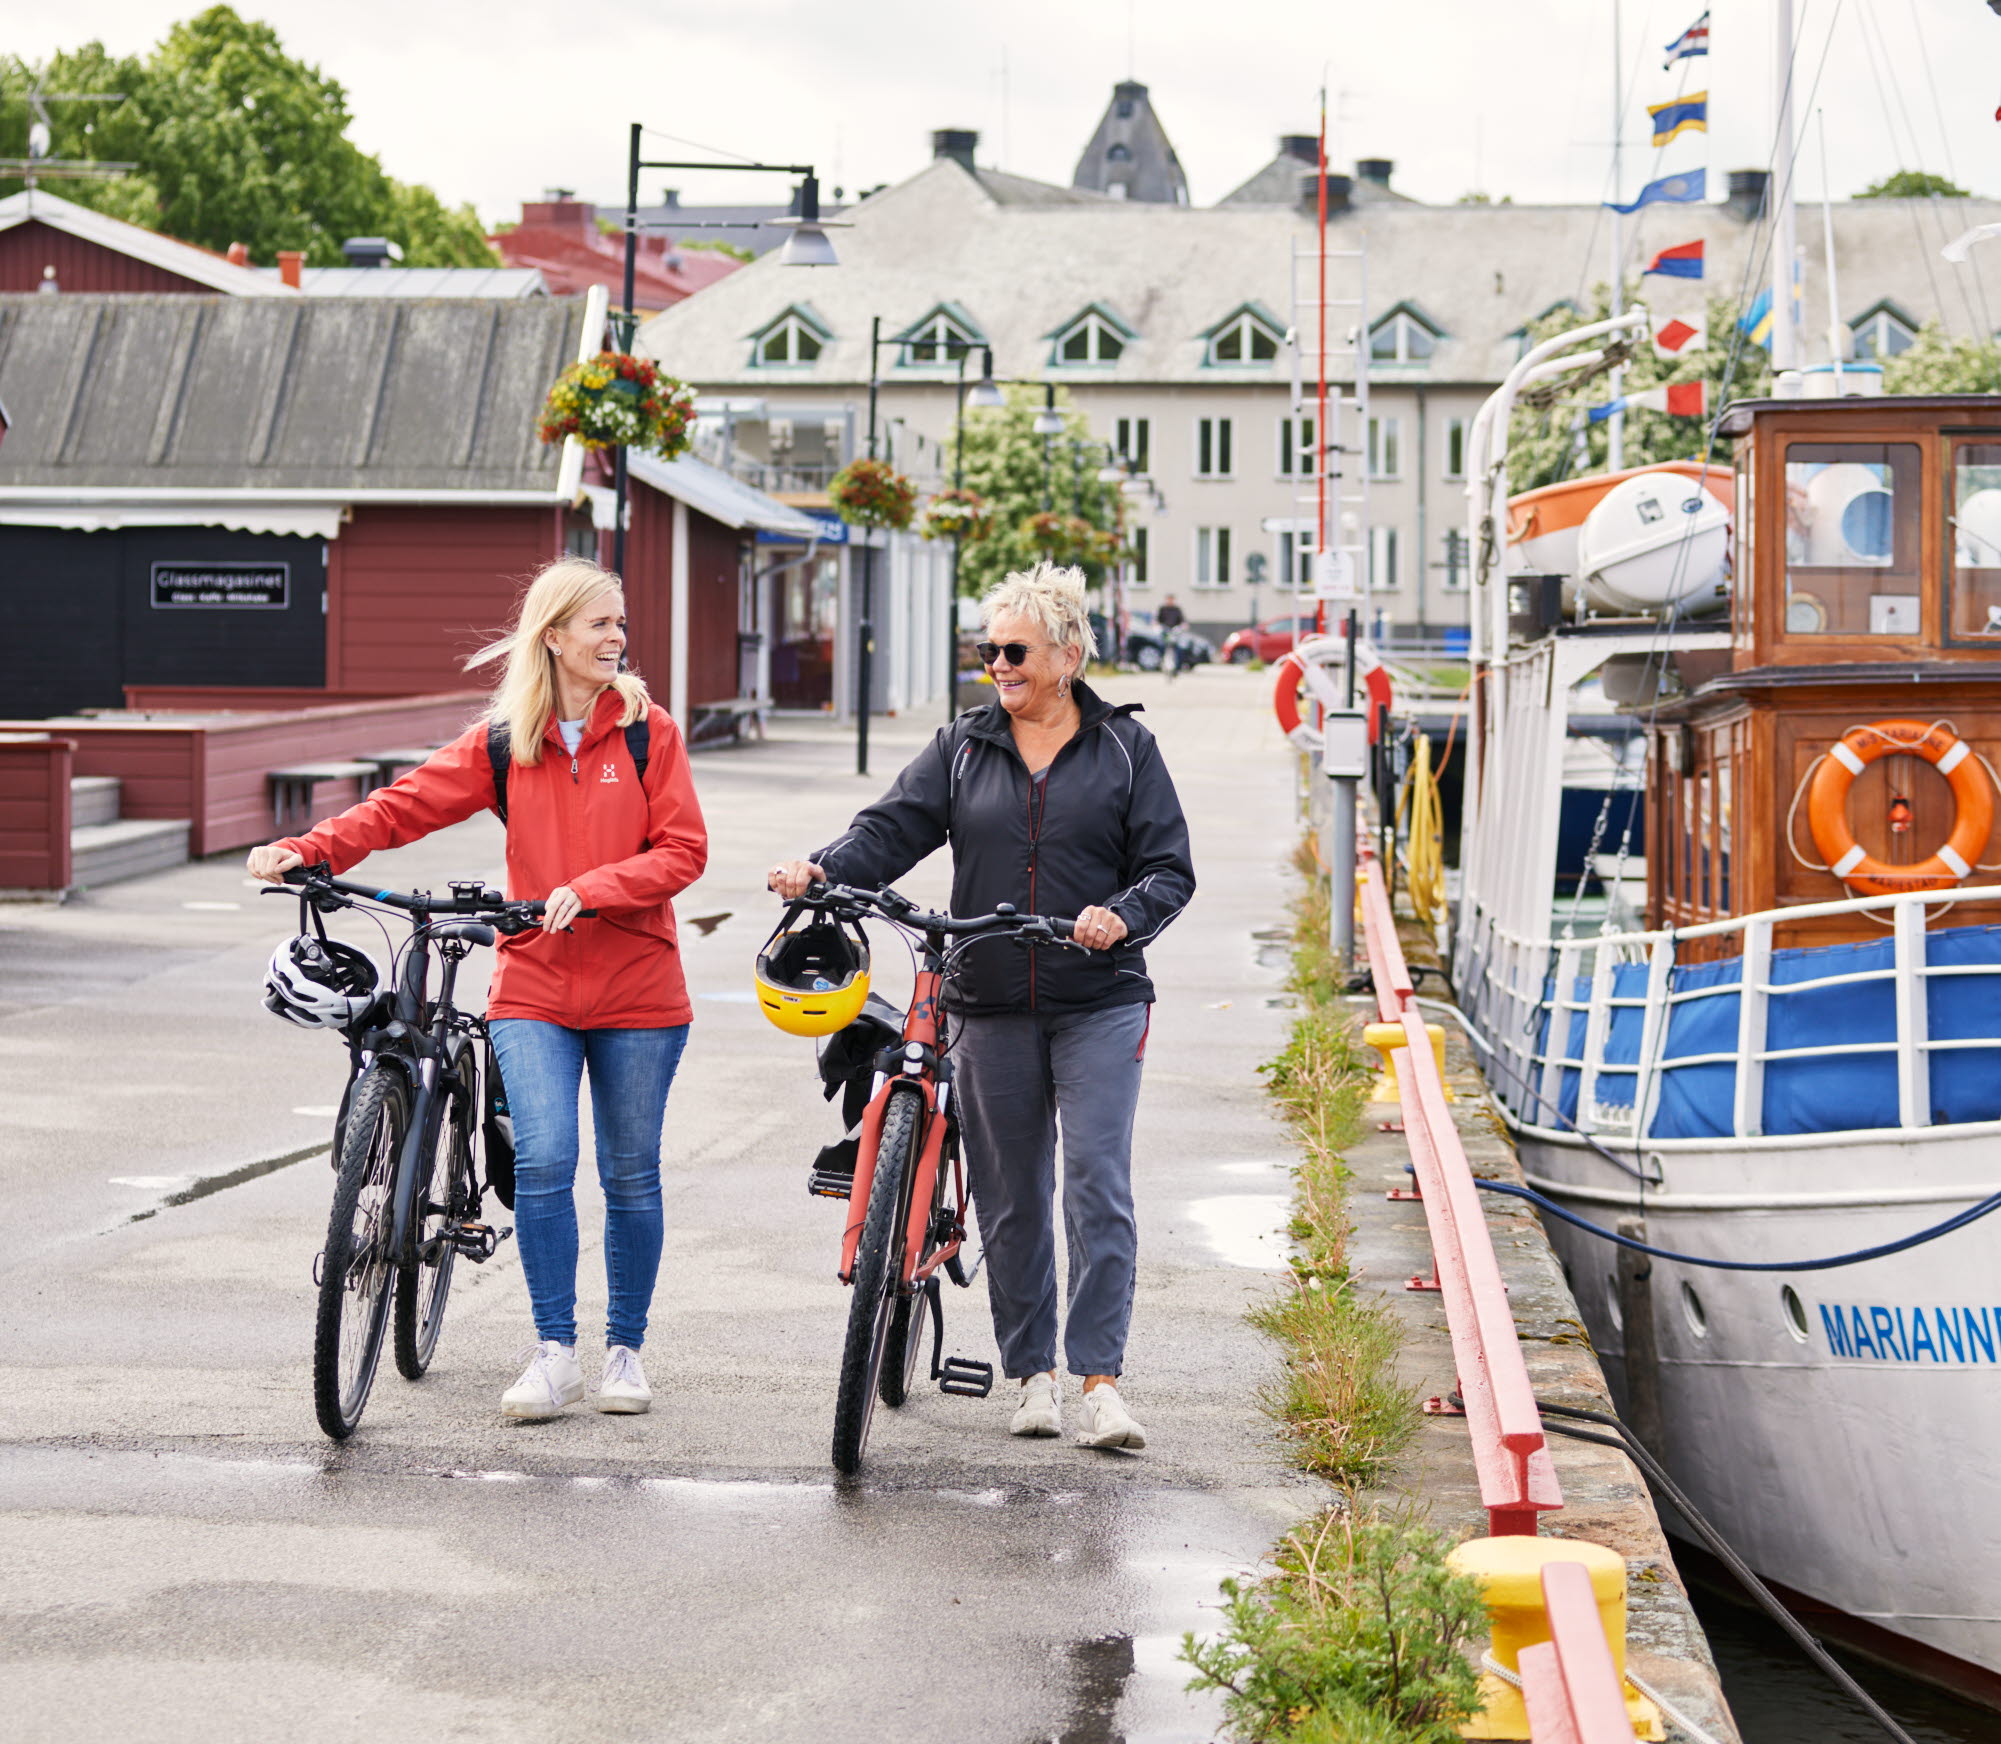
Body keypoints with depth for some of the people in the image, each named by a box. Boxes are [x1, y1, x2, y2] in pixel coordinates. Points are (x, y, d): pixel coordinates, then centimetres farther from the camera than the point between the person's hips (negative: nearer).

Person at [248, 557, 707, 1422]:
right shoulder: (503, 742, 4)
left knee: (630, 1176, 5)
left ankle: (625, 1347, 21)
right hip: (535, 986, 0)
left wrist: (590, 890, -18)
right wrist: (307, 850, -13)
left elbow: (682, 849, -5)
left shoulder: (647, 732, 0)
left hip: (637, 992, 0)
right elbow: (406, 805, 0)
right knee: (542, 1159, -15)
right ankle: (554, 1351, -4)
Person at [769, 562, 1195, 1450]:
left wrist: (1123, 916, -21)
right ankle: (1032, 1372, 19)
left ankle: (1100, 1378, -11)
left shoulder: (1124, 746, 3)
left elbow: (1169, 867, 0)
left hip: (1098, 1002, -3)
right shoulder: (965, 745, 9)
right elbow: (895, 827, -1)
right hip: (990, 1007, 3)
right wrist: (820, 869, -20)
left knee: (1097, 1184, -12)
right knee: (1009, 1197, 7)